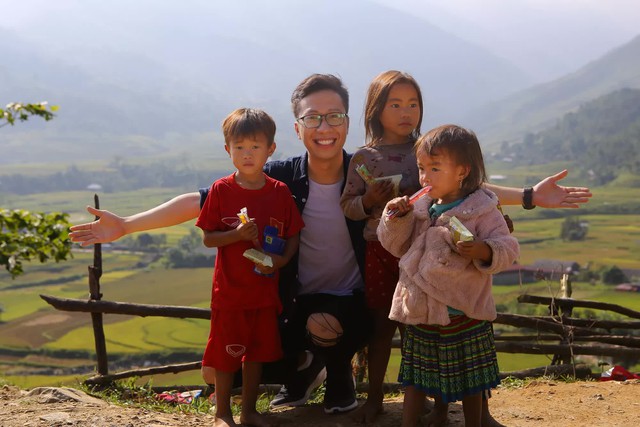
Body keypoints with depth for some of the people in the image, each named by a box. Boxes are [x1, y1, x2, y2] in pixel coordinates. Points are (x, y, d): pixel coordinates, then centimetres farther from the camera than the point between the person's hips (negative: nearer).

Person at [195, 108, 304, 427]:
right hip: (229, 289, -2)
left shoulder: (280, 192, -2)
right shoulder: (221, 190, -7)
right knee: (226, 352, 7)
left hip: (265, 289, 2)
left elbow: (293, 236, 3)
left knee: (256, 351, 13)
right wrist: (237, 234, -22)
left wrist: (282, 259, -15)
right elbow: (207, 238, -6)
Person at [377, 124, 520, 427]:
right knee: (415, 378, 14)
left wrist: (483, 250, -32)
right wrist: (396, 218, -5)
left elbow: (507, 248, -13)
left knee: (469, 380, 11)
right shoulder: (419, 207, 5)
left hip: (463, 312, -4)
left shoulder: (482, 210, -9)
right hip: (419, 311, 4)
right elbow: (396, 246, 12)